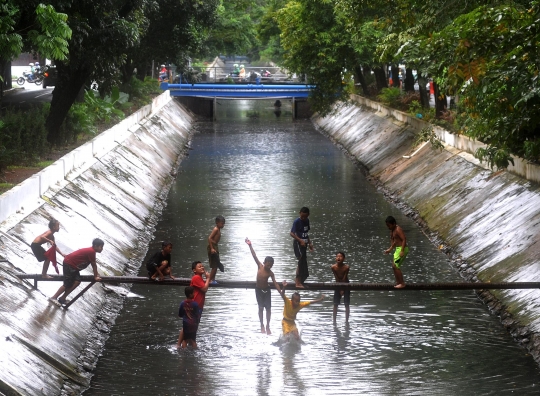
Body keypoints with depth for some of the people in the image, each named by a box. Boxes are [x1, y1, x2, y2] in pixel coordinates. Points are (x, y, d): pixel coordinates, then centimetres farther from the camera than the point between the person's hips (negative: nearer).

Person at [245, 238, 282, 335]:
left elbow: (275, 283, -10)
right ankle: (262, 326, 19)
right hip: (258, 290, 0)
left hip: (266, 290, 0)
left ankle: (268, 326, 13)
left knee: (268, 308, 0)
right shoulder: (260, 266, -12)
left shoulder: (270, 273, -12)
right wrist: (250, 245, -24)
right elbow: (254, 256, -17)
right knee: (261, 308, 8)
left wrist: (281, 293, -16)